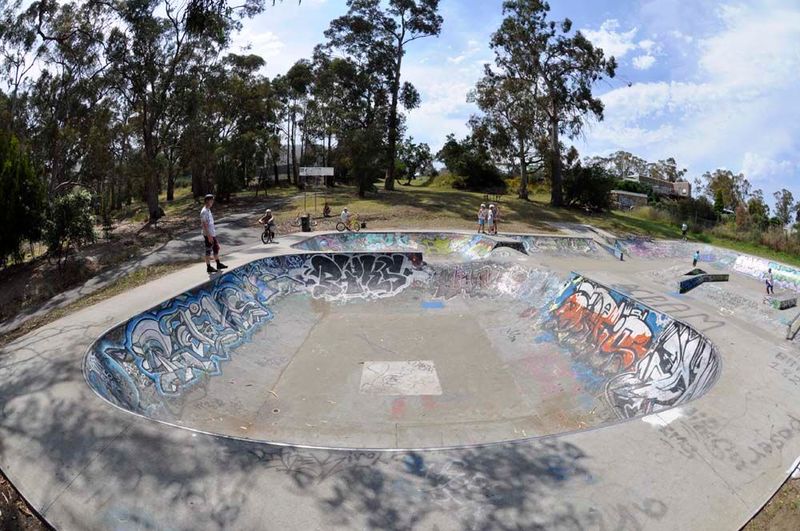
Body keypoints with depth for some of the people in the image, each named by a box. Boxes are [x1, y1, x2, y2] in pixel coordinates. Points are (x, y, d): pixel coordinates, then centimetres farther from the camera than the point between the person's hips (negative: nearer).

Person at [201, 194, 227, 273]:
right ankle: (208, 267, 8)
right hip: (208, 235, -9)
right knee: (208, 251, 0)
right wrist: (209, 236, -23)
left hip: (212, 234, 9)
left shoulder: (208, 210, 12)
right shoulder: (204, 212, -17)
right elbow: (204, 225, -21)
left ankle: (218, 264, 27)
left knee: (216, 249, 16)